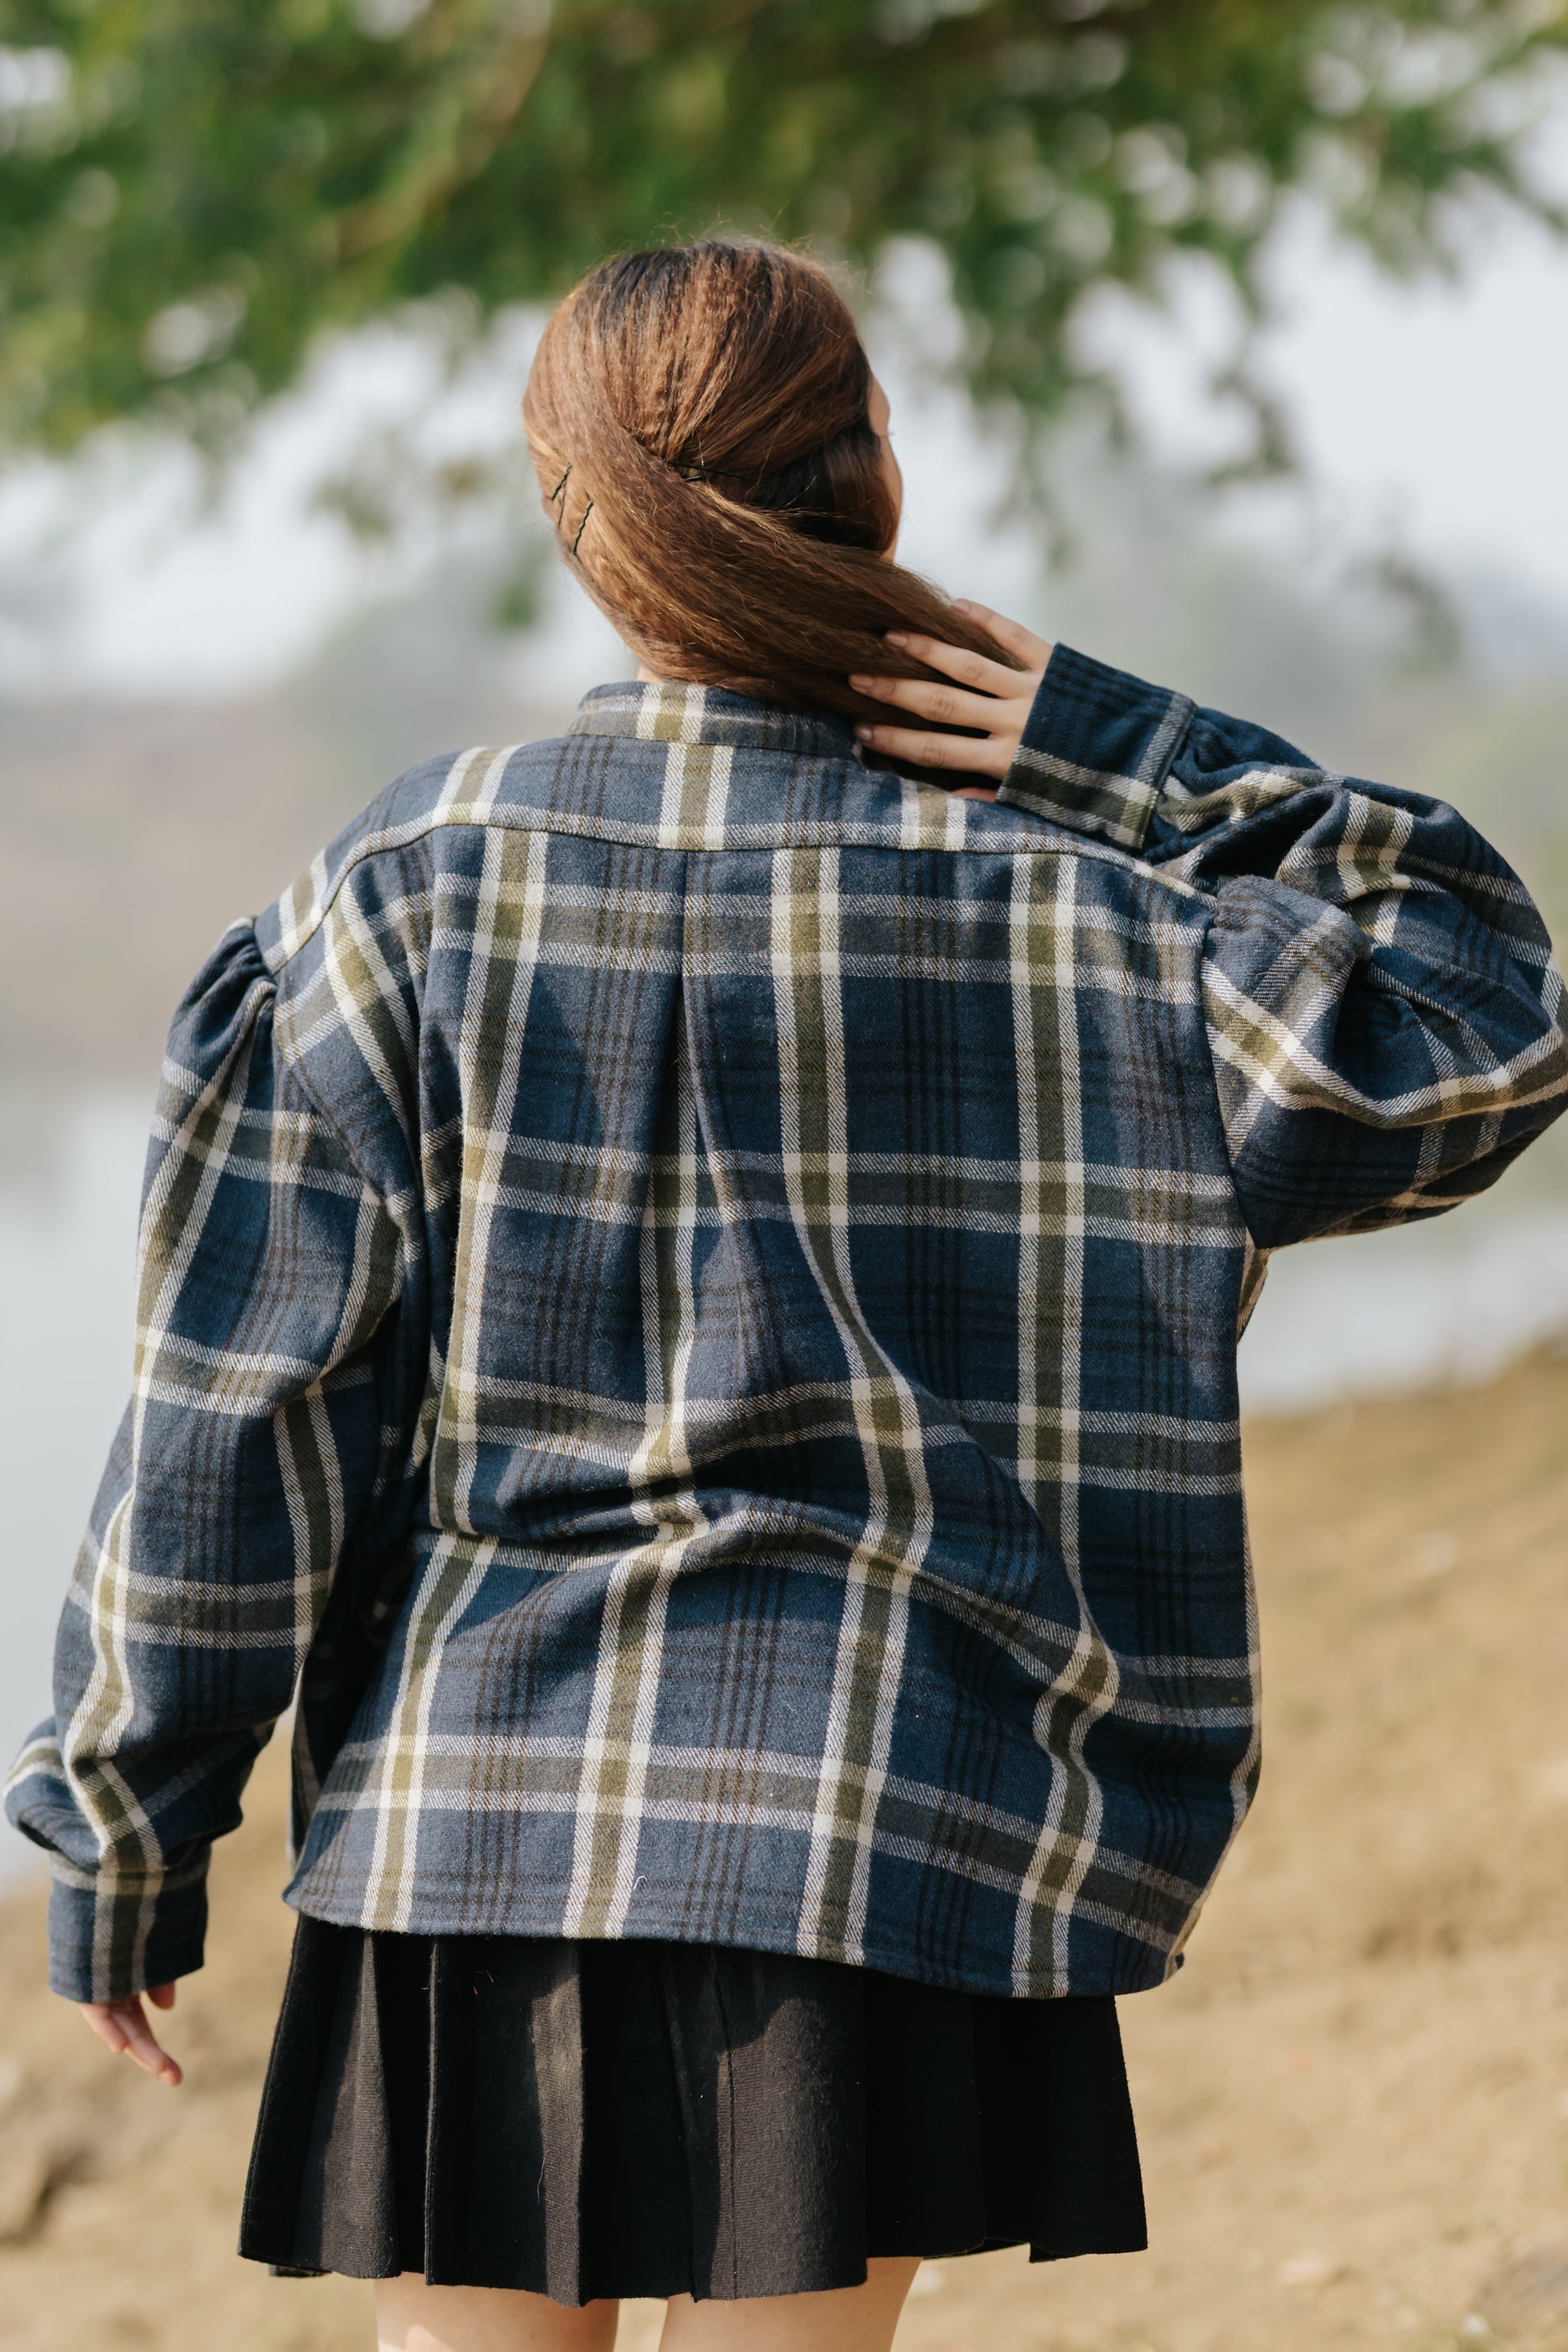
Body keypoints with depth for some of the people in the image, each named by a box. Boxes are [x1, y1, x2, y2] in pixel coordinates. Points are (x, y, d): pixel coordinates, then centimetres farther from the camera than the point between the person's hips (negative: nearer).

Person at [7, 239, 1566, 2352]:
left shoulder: (415, 885, -2)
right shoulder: (1044, 902, -4)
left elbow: (240, 1390, -2)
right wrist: (1130, 767, -3)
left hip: (468, 1817, 1)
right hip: (879, 1835, -1)